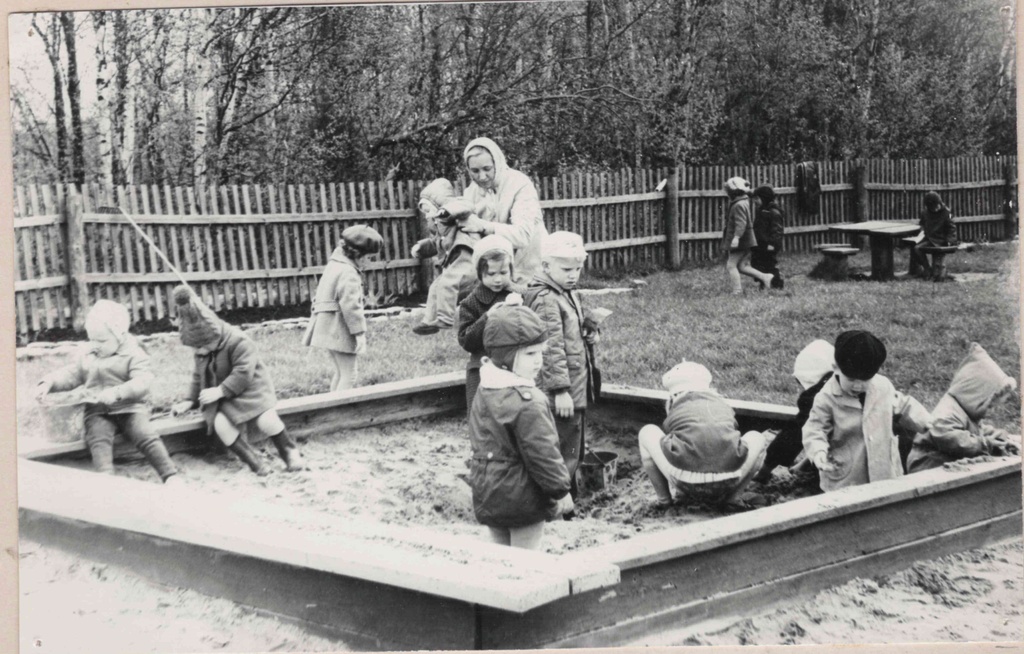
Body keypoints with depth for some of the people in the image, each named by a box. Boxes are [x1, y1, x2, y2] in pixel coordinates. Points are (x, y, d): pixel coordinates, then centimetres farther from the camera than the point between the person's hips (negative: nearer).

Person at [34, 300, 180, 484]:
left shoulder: (134, 355, -2)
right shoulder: (88, 358, 17)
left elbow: (142, 382, -16)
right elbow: (71, 374, 18)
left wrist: (117, 392, -31)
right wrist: (48, 383, -2)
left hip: (129, 408, -3)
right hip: (98, 412, 3)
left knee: (147, 436, -26)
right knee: (99, 440, -27)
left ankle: (170, 476, -26)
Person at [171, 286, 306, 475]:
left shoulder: (239, 342, -18)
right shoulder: (202, 353, 8)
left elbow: (243, 373, -26)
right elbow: (198, 377, 19)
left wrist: (221, 391, -31)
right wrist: (190, 400, 5)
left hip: (250, 390, -5)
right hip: (222, 399, 5)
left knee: (266, 419, -32)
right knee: (220, 424, -28)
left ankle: (290, 452, -3)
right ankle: (255, 463, -18)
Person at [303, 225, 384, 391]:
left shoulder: (334, 265, 15)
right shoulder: (348, 273, -17)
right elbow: (350, 305, -23)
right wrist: (360, 332, -20)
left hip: (328, 328, 10)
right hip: (340, 329, -10)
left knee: (340, 372, 19)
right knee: (349, 375, -7)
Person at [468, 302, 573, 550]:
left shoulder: (483, 392, 5)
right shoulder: (527, 402, -24)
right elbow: (543, 452, -21)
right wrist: (561, 490, -8)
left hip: (487, 494, 8)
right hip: (520, 497, -8)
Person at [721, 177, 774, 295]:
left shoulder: (739, 205, -17)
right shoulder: (744, 202, 16)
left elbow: (741, 223, -29)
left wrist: (736, 237, -38)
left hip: (740, 241, -10)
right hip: (746, 242, 10)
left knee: (731, 266, -6)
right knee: (742, 266, 12)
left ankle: (737, 291, -10)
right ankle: (765, 277, 6)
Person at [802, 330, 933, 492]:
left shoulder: (884, 387, -1)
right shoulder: (826, 399, -14)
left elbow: (904, 406, 14)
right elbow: (815, 430, -12)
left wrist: (929, 423, 6)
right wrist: (818, 452, -30)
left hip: (884, 472, 4)